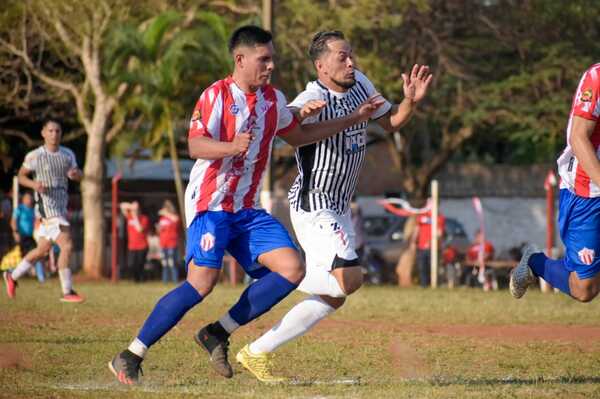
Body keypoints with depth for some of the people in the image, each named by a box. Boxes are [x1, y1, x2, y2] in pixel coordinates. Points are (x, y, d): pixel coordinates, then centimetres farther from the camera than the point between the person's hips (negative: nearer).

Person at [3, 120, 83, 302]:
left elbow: (78, 175, 15)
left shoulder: (67, 154, 8)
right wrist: (33, 184, -15)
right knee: (67, 246, -18)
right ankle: (67, 292, -12)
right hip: (47, 207, -7)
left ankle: (13, 276, 34)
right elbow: (21, 175, 5)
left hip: (61, 208, 7)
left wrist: (75, 174, -10)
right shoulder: (34, 156, -6)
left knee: (42, 250, 16)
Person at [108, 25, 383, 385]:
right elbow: (196, 145, -21)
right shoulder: (217, 96, -10)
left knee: (292, 268, -8)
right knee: (203, 281, -22)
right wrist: (232, 147, -41)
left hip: (247, 210, 7)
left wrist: (355, 118, 25)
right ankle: (130, 357, -15)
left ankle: (218, 334, 0)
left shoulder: (273, 99, 11)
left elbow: (298, 136, 28)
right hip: (210, 205, -7)